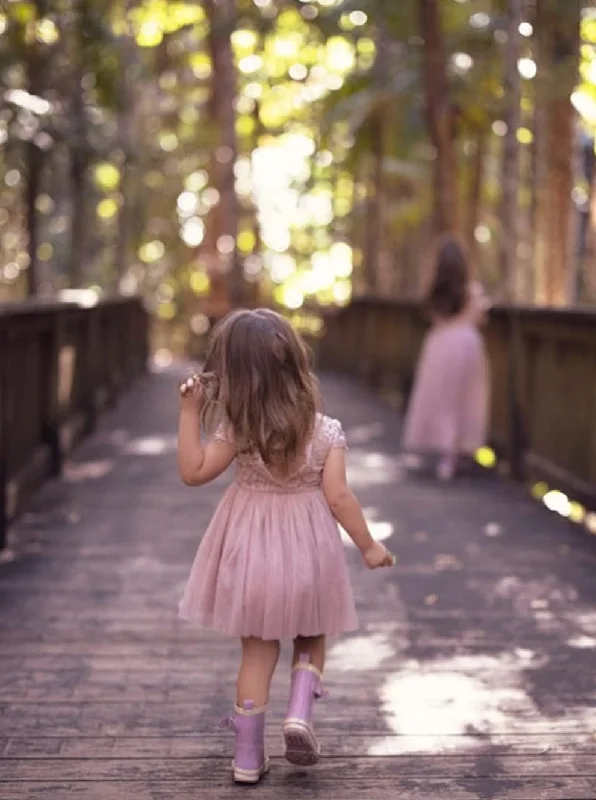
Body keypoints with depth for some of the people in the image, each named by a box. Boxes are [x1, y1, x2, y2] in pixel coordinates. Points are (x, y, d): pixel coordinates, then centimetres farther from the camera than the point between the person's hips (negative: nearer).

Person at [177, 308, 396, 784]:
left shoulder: (236, 430, -13)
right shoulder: (325, 431, -11)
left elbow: (193, 472, -6)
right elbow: (338, 498, -12)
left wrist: (190, 413, -6)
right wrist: (369, 547, -2)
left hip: (251, 550, 0)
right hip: (306, 549, 0)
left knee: (258, 651, 11)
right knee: (311, 640, 22)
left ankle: (249, 756, 13)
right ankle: (300, 713, -1)